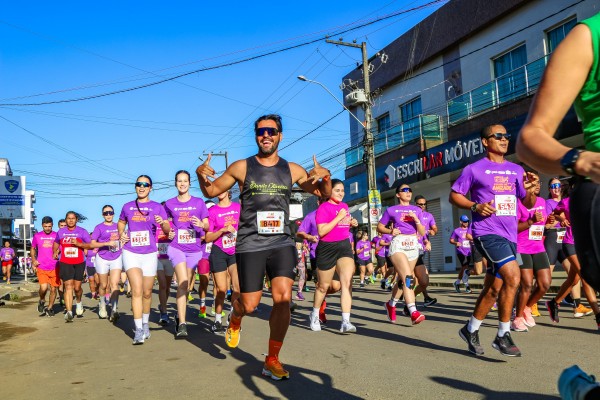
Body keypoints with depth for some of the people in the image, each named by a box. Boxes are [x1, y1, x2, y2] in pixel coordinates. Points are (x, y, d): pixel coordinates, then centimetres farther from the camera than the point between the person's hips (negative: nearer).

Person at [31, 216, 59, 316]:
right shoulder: (37, 236, 4)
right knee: (44, 287, -17)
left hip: (54, 268, 1)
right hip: (41, 268, -1)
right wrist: (33, 261, 6)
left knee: (53, 289, 6)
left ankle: (50, 308, 27)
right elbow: (33, 249, 18)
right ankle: (42, 301, 14)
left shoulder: (57, 236, 1)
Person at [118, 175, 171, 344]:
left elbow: (168, 230, -5)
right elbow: (121, 222, 26)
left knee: (147, 292, 10)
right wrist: (121, 234, 5)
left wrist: (163, 223, -27)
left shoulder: (157, 207, 1)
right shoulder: (127, 207, 7)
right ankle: (138, 330, -12)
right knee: (137, 290, -14)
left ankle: (145, 324, 31)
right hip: (131, 253, 0)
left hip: (150, 254, 0)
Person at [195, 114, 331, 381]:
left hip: (282, 242, 2)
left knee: (283, 299, -11)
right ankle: (234, 321, 41)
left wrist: (325, 177, -10)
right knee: (249, 305, 1)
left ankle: (272, 360, 7)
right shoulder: (241, 167, 1)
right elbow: (211, 192, 10)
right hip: (250, 244, -1)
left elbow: (323, 194, 13)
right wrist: (201, 175, -11)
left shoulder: (291, 170, 6)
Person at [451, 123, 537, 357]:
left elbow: (528, 204, 18)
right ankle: (503, 336, -10)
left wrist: (530, 189, -4)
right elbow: (454, 195, 3)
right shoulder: (474, 169, 0)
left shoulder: (516, 170, 15)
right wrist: (475, 206, -14)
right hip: (487, 232, -6)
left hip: (510, 235, 7)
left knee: (493, 289, 10)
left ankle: (470, 330, 28)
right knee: (513, 276, -23)